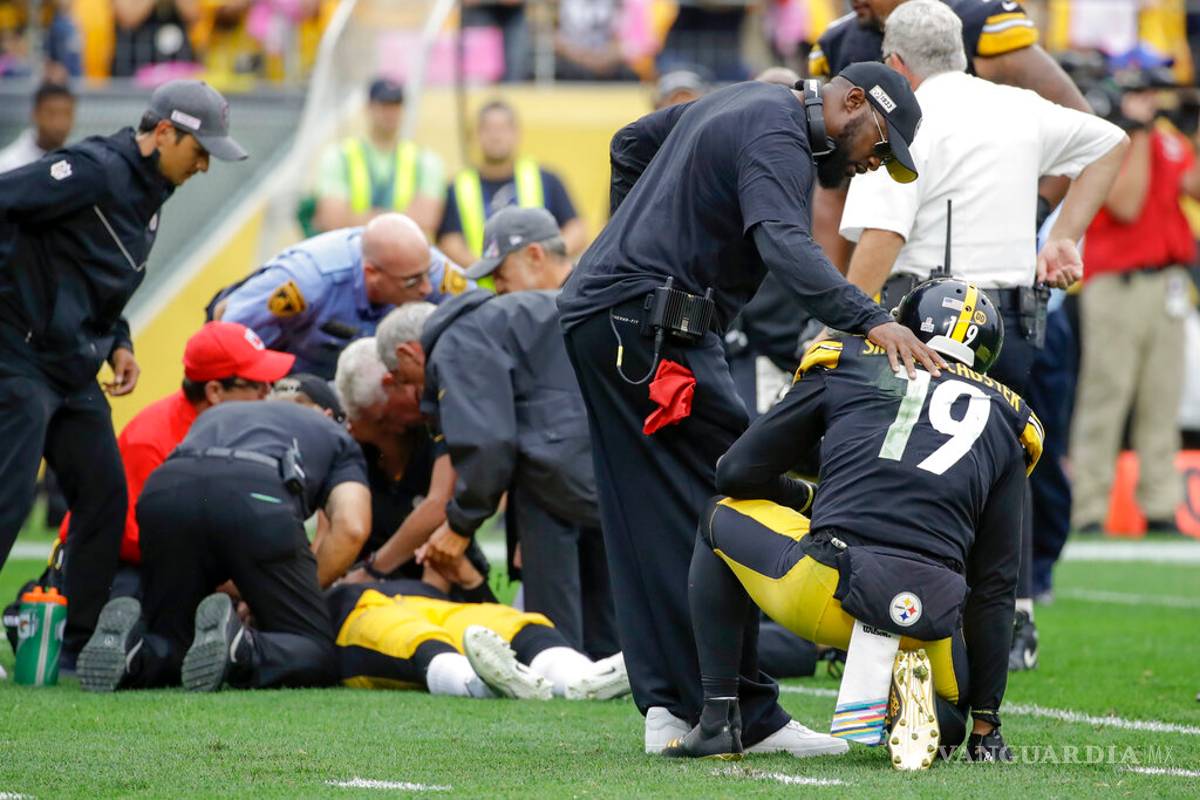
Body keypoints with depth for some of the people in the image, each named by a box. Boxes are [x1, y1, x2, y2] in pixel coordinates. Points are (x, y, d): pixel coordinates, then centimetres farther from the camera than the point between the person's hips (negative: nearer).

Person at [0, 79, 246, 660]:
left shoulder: (148, 194, 16)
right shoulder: (96, 170, -14)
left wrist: (116, 343, 10)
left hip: (76, 372, 10)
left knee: (105, 496, 7)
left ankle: (82, 644, 14)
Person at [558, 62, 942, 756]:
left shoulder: (747, 101, 20)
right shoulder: (778, 137, -13)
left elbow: (632, 144, 33)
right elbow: (785, 245, -31)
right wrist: (871, 321, -41)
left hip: (597, 316, 11)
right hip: (649, 332, -11)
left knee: (651, 529, 8)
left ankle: (669, 707, 7)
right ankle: (746, 716, -14)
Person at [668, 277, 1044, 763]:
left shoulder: (847, 365, 16)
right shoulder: (1003, 418, 22)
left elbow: (738, 472, 17)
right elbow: (995, 583, 21)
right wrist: (986, 722, 25)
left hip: (828, 590, -2)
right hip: (926, 620, 2)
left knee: (722, 518, 30)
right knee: (947, 721, 35)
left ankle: (718, 721, 19)